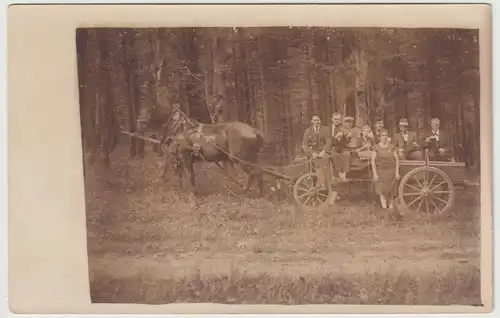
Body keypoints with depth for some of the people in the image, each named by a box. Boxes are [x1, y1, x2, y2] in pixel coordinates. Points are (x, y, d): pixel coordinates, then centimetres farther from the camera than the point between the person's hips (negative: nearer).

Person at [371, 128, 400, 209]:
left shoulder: (392, 147, 5)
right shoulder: (376, 147, -1)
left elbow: (397, 159, 7)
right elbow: (373, 161, -3)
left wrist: (397, 172, 1)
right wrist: (375, 174, -8)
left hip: (391, 171, 2)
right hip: (380, 171, -2)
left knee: (391, 191, 4)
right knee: (382, 191, -9)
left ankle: (390, 206, 18)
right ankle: (384, 207, -9)